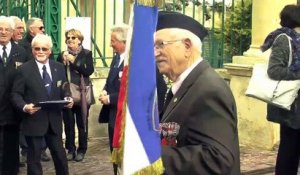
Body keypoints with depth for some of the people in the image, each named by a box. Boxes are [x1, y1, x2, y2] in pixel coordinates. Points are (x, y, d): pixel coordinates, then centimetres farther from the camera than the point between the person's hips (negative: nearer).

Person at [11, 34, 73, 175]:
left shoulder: (59, 67, 6)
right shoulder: (24, 69, -6)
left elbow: (63, 89, 12)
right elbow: (16, 94, -6)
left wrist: (67, 98, -9)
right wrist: (24, 106, -24)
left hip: (54, 120, 4)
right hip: (33, 120, -3)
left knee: (60, 154, 14)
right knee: (34, 157, 8)